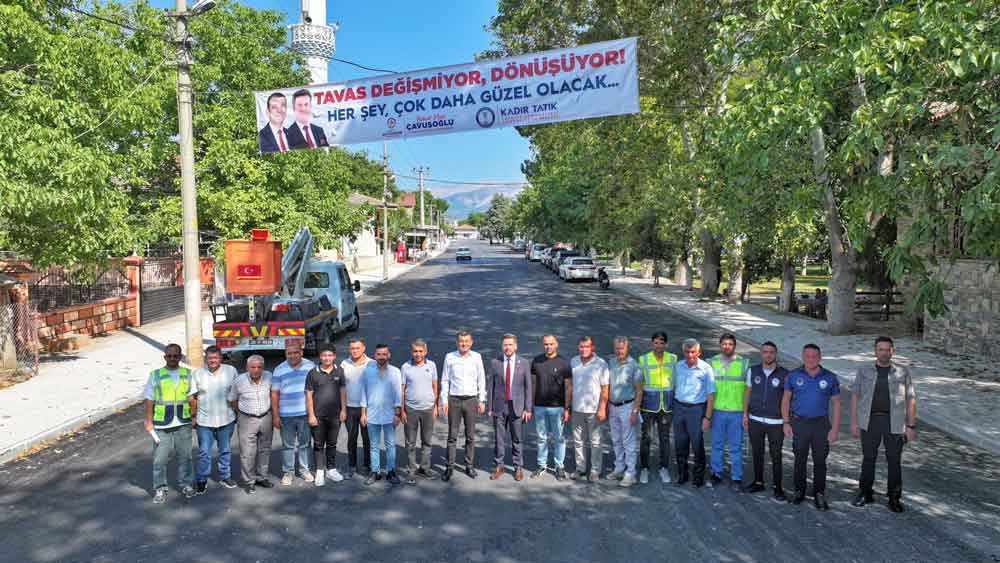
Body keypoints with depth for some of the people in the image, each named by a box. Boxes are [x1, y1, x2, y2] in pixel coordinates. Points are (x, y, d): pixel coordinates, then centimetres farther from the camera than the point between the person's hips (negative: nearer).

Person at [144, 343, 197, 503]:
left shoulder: (187, 374, 4)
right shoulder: (155, 375, -1)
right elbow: (149, 401, 0)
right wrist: (149, 422, -4)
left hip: (183, 424, 2)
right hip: (161, 425, -2)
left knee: (184, 456, 10)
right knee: (160, 459, 3)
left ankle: (185, 484, 24)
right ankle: (160, 489, 16)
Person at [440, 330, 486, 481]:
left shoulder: (476, 357, 1)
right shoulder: (450, 357, -1)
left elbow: (481, 380, 5)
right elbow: (445, 380, 3)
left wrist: (482, 401, 2)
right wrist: (444, 401, -1)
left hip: (471, 399, 1)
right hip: (454, 399, -1)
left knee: (470, 435, 7)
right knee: (452, 435, 2)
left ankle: (470, 466, 16)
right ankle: (450, 467, 7)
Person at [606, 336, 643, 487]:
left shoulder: (634, 365, -10)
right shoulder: (611, 363, 6)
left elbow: (639, 391, -9)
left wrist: (635, 411, -14)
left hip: (627, 407, -6)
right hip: (613, 407, 6)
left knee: (628, 442, -2)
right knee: (616, 441, 14)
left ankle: (630, 474, 4)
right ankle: (619, 469, 26)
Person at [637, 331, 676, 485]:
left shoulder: (673, 359, -1)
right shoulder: (643, 360, -6)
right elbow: (639, 384, -1)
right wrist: (637, 404, -2)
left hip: (667, 405, 1)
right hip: (649, 405, -1)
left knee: (665, 438, 10)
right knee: (646, 438, 3)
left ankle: (664, 469, 24)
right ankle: (644, 469, 18)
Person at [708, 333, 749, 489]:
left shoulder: (744, 363, -1)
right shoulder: (712, 362, 4)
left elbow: (748, 388, 2)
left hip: (737, 411, -1)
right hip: (717, 410, 1)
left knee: (736, 446, 5)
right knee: (717, 444, 11)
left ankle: (736, 477, 16)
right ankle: (716, 474, 22)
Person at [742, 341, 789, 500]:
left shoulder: (784, 374, -8)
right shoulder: (753, 371, 1)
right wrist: (745, 414, 7)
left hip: (775, 422, -3)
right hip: (755, 420, 3)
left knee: (776, 456, 4)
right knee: (757, 453, 13)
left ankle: (777, 486, 17)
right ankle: (758, 482, 27)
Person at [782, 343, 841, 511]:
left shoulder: (830, 378, -1)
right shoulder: (794, 375, -1)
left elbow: (836, 404, 2)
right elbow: (786, 399, 5)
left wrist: (835, 429, -4)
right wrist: (786, 423, -2)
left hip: (821, 424, 0)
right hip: (799, 423, 0)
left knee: (820, 462, 4)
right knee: (800, 460, 8)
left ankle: (819, 495, 14)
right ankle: (799, 491, 21)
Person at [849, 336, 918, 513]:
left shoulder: (903, 372, 2)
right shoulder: (864, 371, 4)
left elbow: (911, 400, 3)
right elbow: (855, 395, 5)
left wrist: (911, 426, -2)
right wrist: (854, 421, 0)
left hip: (894, 423, -1)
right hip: (869, 421, 1)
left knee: (894, 461, 5)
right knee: (868, 458, 9)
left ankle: (894, 497, 18)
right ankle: (865, 493, 21)